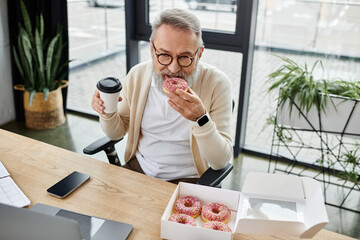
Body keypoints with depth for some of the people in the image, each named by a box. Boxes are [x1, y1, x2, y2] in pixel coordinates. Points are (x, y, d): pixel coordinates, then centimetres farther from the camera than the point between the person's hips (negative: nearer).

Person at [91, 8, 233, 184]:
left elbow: (220, 161, -17)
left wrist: (200, 119, -32)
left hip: (186, 180, -2)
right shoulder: (137, 75, -5)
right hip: (137, 168, 3)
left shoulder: (216, 83, -16)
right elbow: (117, 133, 8)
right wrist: (108, 112, -14)